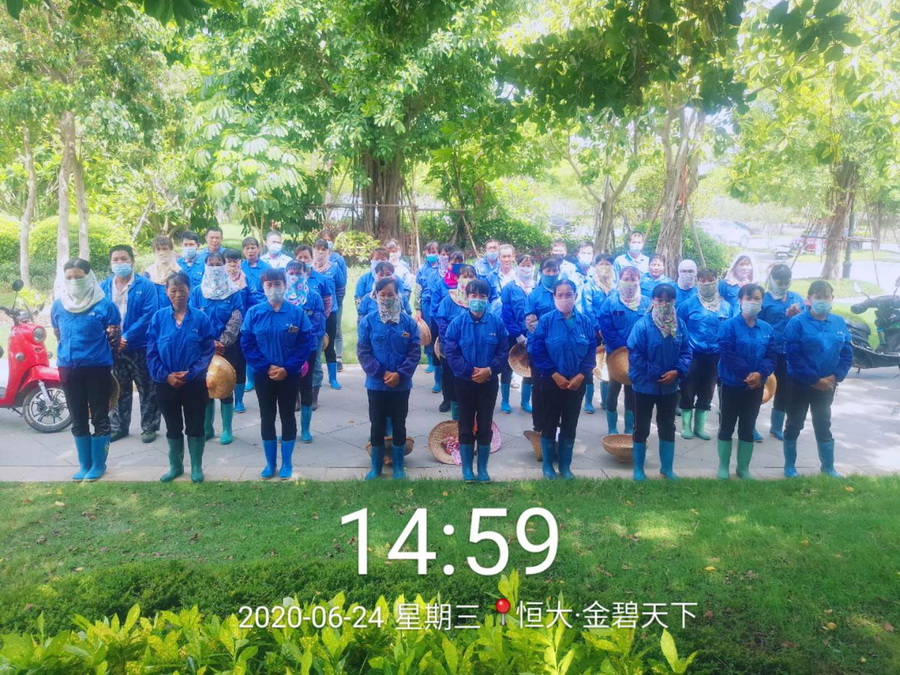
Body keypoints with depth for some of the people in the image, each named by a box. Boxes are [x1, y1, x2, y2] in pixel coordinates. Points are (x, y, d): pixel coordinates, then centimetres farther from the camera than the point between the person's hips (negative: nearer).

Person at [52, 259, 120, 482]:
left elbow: (114, 336, 0)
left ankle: (98, 465, 16)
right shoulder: (58, 305, 6)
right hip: (68, 367, 5)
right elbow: (58, 335, 20)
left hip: (97, 367, -4)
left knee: (99, 418, 4)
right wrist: (67, 353, 16)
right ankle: (84, 464, 24)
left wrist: (112, 334, -16)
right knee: (78, 419, 12)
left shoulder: (104, 304, -8)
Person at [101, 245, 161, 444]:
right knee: (119, 390, 16)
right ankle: (118, 427, 28)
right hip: (114, 347, 4)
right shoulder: (104, 286, 4)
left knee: (147, 390, 7)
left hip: (140, 347, -3)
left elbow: (148, 315, -15)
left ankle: (149, 427, 19)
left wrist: (127, 337, -20)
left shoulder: (146, 285, -8)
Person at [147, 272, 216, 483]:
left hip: (195, 383, -1)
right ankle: (175, 466, 31)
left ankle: (196, 467, 24)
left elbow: (208, 351, -8)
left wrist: (190, 373, -17)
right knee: (173, 428, 15)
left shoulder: (200, 318, -7)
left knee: (195, 427, 9)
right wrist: (166, 376, -13)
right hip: (166, 384, 2)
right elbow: (152, 353, -2)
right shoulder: (159, 318, -3)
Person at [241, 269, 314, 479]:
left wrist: (287, 368, -16)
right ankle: (270, 463, 24)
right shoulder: (253, 313, -4)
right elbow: (246, 344, -5)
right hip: (263, 375, 1)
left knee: (287, 417, 9)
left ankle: (287, 463, 22)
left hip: (290, 376, -1)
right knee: (267, 418, 11)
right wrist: (266, 367, -15)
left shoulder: (297, 312, -6)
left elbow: (307, 343, -9)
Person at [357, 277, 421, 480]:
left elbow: (415, 353, -5)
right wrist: (381, 373, -17)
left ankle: (398, 467, 25)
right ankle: (376, 467, 26)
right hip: (376, 384, 0)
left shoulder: (408, 322, -4)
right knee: (377, 426, 11)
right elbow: (363, 352, -7)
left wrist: (400, 374, -17)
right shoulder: (367, 321, -5)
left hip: (401, 385, 0)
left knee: (399, 426, 12)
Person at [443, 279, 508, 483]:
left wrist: (489, 370, -18)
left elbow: (503, 351, -3)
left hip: (489, 382, 1)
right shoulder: (457, 322, -7)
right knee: (466, 426, 8)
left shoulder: (497, 322, -3)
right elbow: (450, 352, -10)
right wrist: (469, 372, -18)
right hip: (464, 382, -1)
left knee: (485, 426, 9)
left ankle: (482, 468, 22)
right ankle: (467, 468, 20)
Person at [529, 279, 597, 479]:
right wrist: (555, 375, -14)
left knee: (570, 425, 11)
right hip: (552, 381, -2)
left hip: (577, 383, 2)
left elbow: (592, 351, 0)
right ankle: (548, 465, 21)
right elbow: (537, 352, -10)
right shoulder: (546, 321, -8)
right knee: (550, 424, 7)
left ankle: (565, 466, 24)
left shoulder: (585, 321, 0)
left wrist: (580, 376, -10)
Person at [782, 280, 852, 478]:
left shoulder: (839, 323, 1)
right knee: (794, 425, 9)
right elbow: (793, 356, -18)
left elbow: (847, 353, 3)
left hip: (827, 385, 4)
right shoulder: (797, 323, -14)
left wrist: (835, 377, -11)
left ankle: (828, 467, 31)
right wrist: (814, 380, -18)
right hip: (800, 384, -4)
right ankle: (790, 466, 23)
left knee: (823, 426, 17)